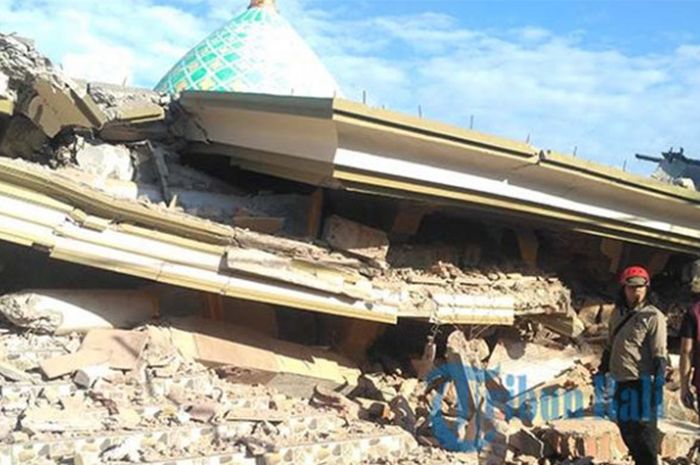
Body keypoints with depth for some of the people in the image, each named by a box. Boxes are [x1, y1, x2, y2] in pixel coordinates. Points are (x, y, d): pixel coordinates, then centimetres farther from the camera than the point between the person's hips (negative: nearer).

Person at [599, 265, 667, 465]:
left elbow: (659, 356, -11)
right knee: (626, 430, 15)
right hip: (621, 382, 7)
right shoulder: (617, 314, 12)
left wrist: (658, 385, -17)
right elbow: (610, 347, 22)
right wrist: (602, 372, 22)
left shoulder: (653, 316, -8)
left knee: (644, 433, -4)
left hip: (642, 383, -7)